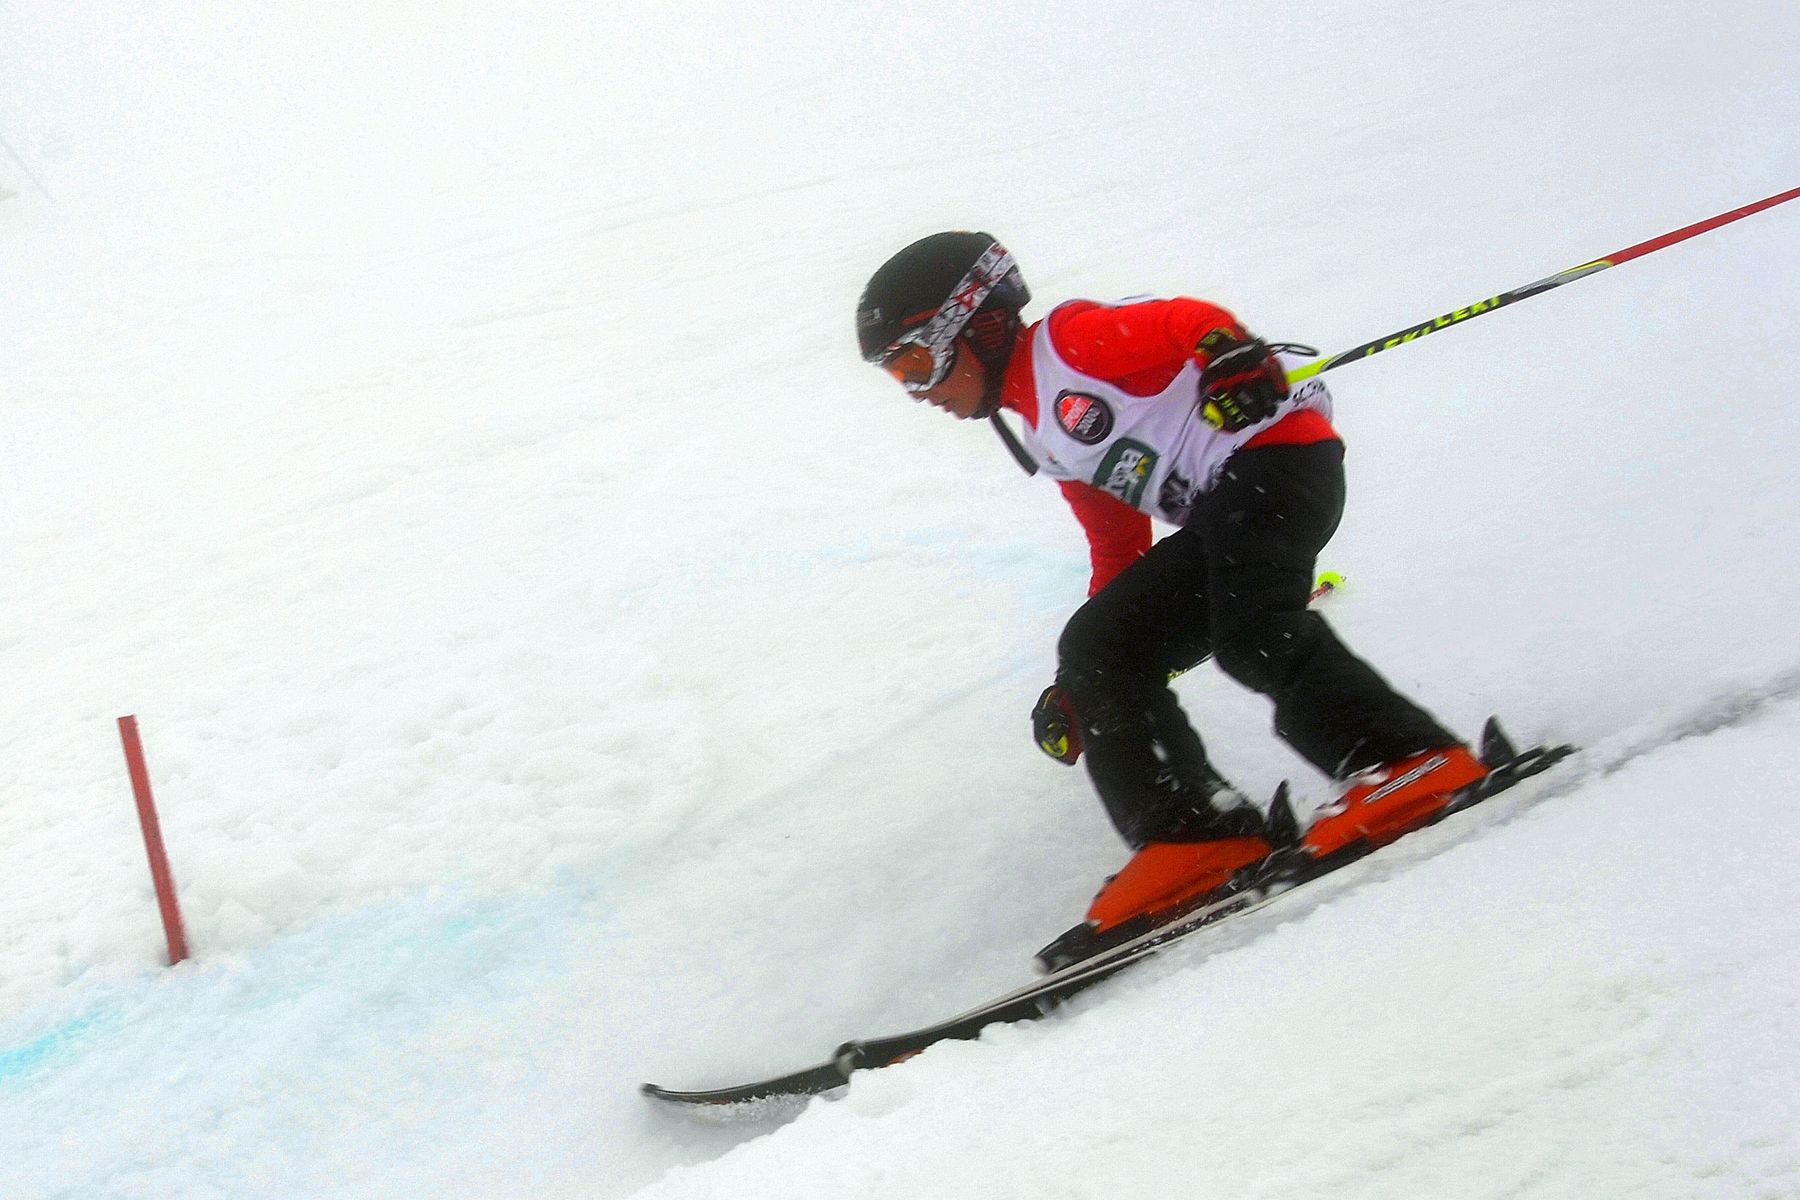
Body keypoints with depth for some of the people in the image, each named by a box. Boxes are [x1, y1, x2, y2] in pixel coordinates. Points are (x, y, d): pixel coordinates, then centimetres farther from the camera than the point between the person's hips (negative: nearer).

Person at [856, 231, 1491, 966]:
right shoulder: (1045, 434, 23)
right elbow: (1119, 547, 26)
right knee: (1096, 648, 0)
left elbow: (1188, 321, -16)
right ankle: (1194, 838, -11)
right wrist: (1080, 684, 24)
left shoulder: (1071, 341, -4)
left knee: (1252, 636, -32)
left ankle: (1414, 765, -34)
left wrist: (1234, 358, -38)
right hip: (1219, 515, 10)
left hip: (1276, 453, -10)